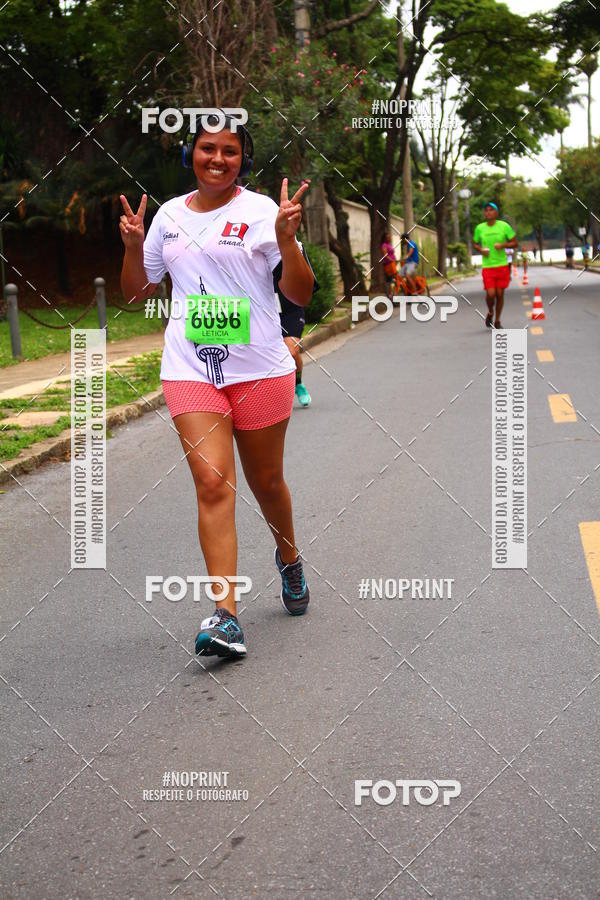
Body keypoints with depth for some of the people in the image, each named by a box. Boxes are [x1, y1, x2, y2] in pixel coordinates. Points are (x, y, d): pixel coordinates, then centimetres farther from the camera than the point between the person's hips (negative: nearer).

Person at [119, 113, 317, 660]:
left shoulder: (260, 210, -1)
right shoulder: (170, 215, 10)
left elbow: (301, 295, -3)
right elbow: (137, 291, 19)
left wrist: (287, 240, -19)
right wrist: (134, 247, 1)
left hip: (260, 368, -1)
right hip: (190, 368, 2)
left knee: (266, 481, 12)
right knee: (212, 482, -13)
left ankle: (289, 560, 43)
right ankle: (226, 615, -15)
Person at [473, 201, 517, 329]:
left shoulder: (504, 226, -1)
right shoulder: (479, 228, 2)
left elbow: (514, 243, 4)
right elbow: (475, 243, 16)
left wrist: (503, 245, -14)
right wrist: (481, 250, -5)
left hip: (502, 265, 0)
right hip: (487, 266, 0)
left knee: (500, 294, 2)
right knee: (490, 294, -11)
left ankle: (497, 320, 20)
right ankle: (490, 312, 21)